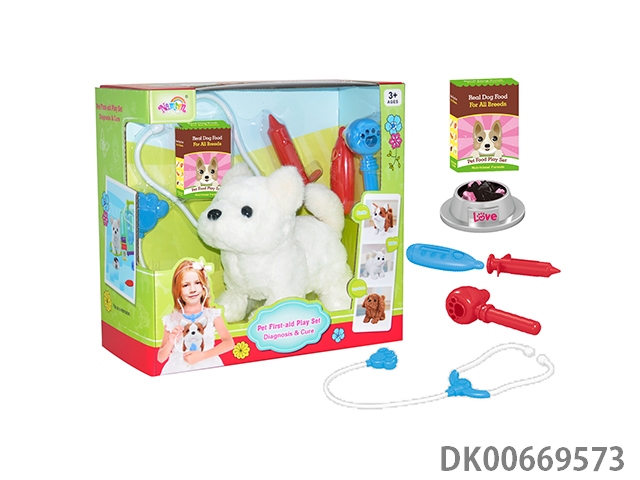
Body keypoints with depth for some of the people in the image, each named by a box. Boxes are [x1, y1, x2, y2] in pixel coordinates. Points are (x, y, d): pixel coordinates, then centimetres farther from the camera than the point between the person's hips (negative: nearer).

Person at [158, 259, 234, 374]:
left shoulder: (212, 315, 5)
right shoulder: (172, 320, 6)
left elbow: (229, 343, -6)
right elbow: (161, 358, 10)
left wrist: (201, 356, -12)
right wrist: (170, 342, -9)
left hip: (207, 369, 0)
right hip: (179, 371, 0)